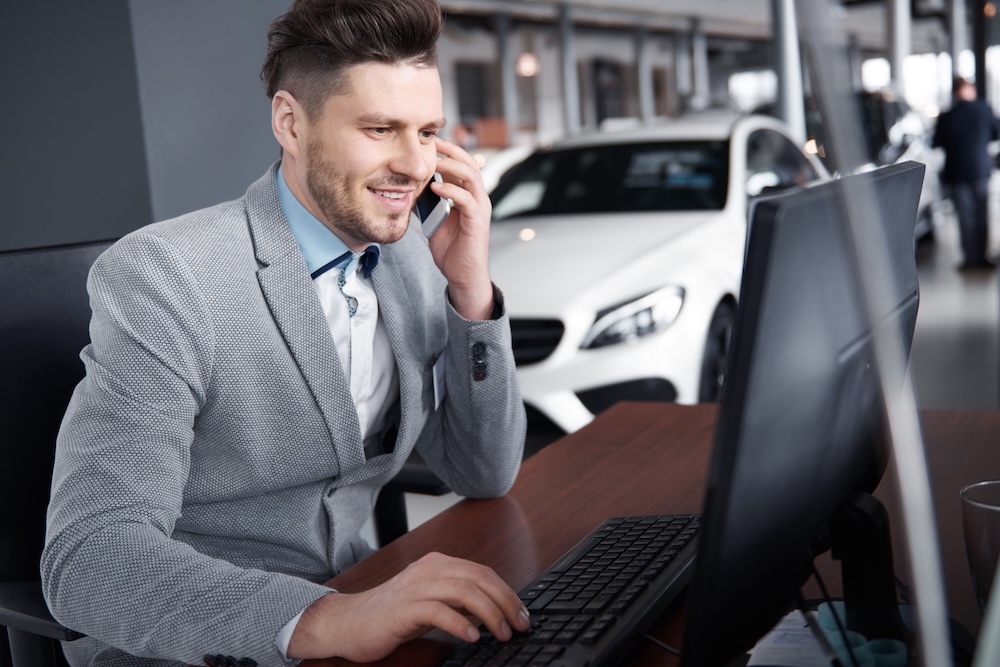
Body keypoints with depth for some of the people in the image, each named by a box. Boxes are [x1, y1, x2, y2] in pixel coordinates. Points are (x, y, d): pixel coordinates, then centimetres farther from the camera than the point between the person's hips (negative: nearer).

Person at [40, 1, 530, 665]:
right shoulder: (159, 278, -19)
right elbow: (88, 558, -27)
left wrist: (472, 289, -11)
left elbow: (485, 476, 2)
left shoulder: (406, 255, 1)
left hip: (350, 598, 6)